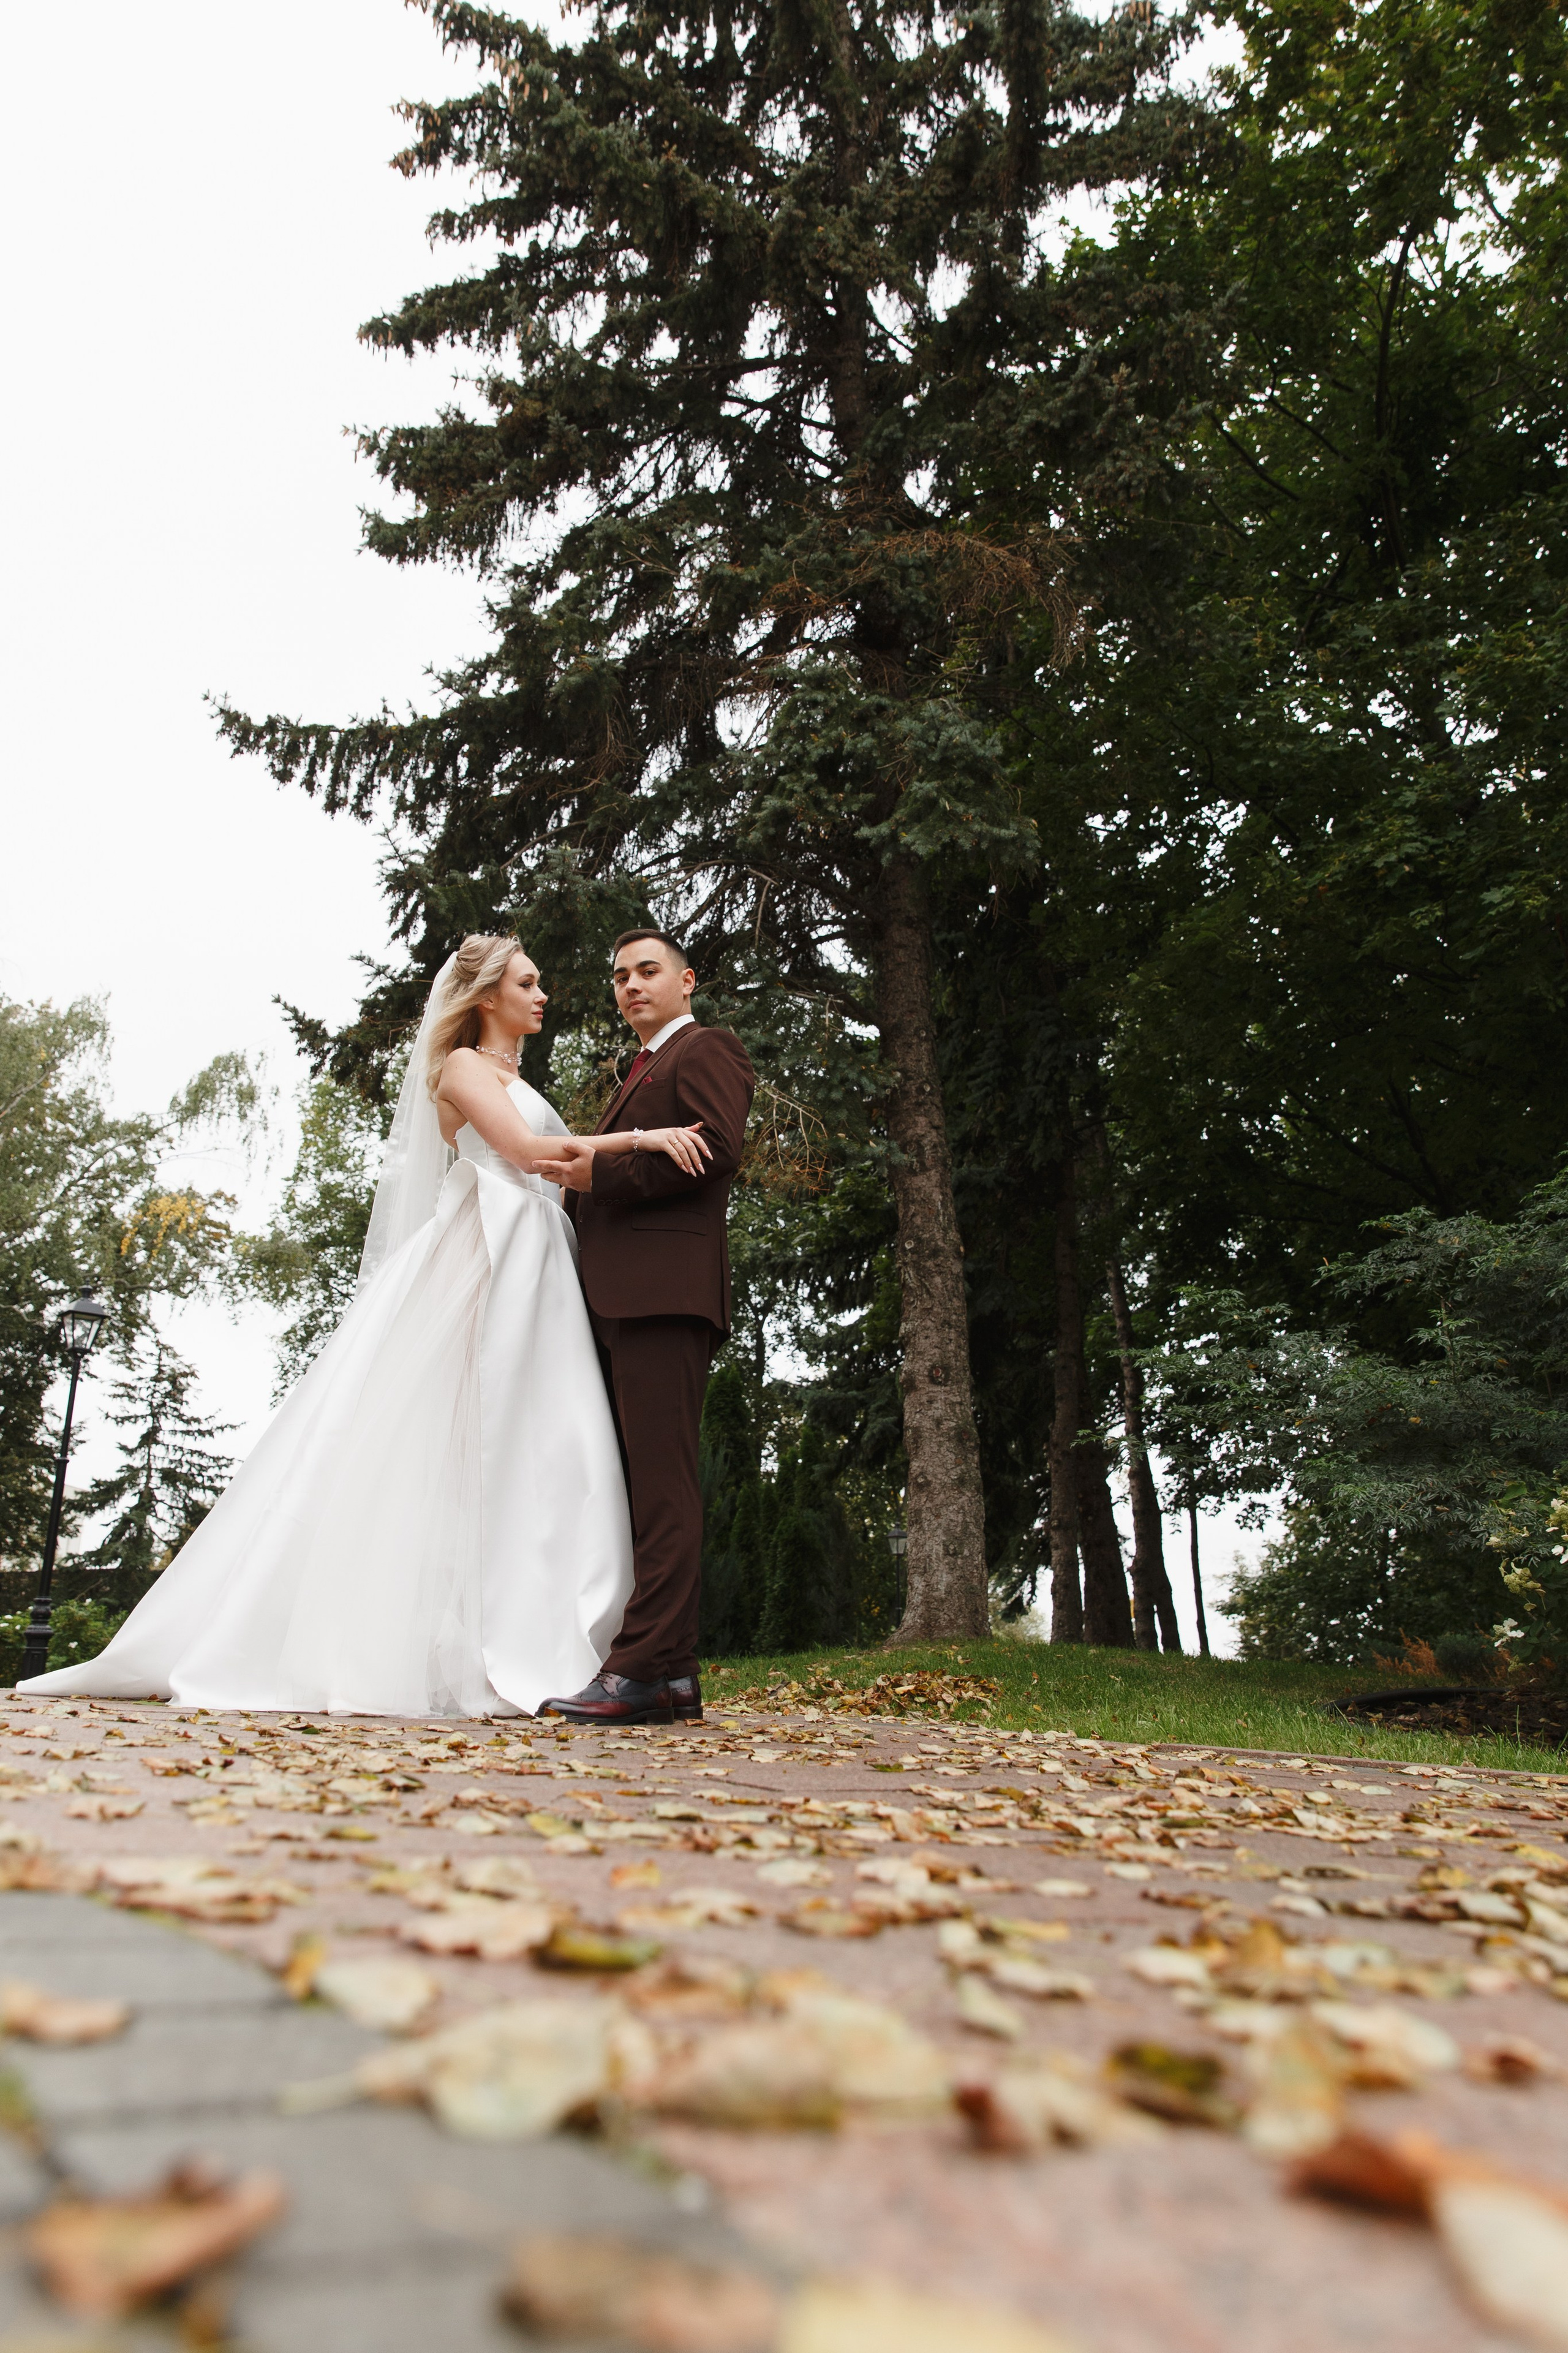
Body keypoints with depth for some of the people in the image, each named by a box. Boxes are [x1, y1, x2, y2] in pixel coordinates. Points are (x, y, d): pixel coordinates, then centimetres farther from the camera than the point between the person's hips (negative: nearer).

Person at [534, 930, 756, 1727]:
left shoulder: (706, 1049, 4)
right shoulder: (639, 1072, 32)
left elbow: (717, 1147, -13)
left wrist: (602, 1170, -10)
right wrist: (584, 1173, 10)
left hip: (664, 1290, -10)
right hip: (618, 1300, 10)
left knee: (661, 1478, -13)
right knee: (639, 1479, 7)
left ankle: (649, 1669, -14)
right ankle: (670, 1676, 11)